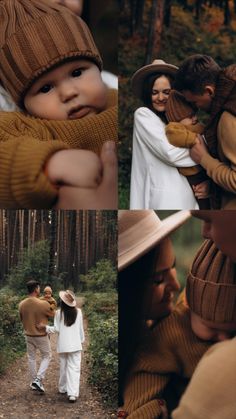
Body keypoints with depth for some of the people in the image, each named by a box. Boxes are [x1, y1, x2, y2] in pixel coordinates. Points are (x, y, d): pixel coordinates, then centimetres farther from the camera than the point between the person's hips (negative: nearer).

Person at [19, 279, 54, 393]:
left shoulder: (22, 304, -8)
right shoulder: (43, 304, -22)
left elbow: (22, 319, 6)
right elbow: (53, 315, -5)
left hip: (28, 335, 4)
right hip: (41, 336, -4)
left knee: (31, 358, 18)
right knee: (46, 356, 14)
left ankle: (34, 382, 25)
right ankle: (38, 380, -1)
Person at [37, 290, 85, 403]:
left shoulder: (59, 313, -7)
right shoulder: (78, 312, -3)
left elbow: (56, 329, -7)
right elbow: (80, 328, 4)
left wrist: (45, 327, 4)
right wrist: (82, 340, 17)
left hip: (63, 345, 1)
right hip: (75, 344, 0)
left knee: (63, 367, 18)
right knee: (74, 368, -3)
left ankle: (63, 388, 31)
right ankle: (73, 393, -13)